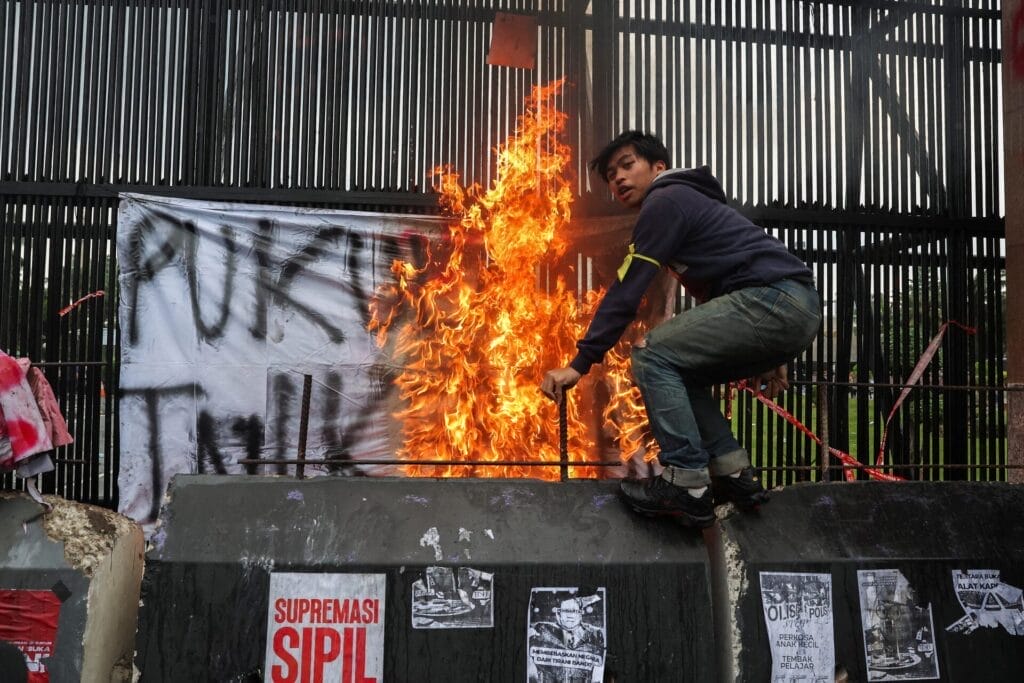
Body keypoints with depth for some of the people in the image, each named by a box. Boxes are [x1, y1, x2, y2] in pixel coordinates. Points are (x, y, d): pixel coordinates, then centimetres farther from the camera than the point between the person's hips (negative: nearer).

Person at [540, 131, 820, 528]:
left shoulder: (666, 201, -1)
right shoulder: (689, 201, 29)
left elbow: (625, 292, -7)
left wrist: (580, 363, -7)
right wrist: (767, 357, 33)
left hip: (773, 300, -10)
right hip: (797, 309, 10)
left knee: (653, 355, -8)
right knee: (680, 373, 18)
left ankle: (686, 485, -10)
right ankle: (734, 476, 13)